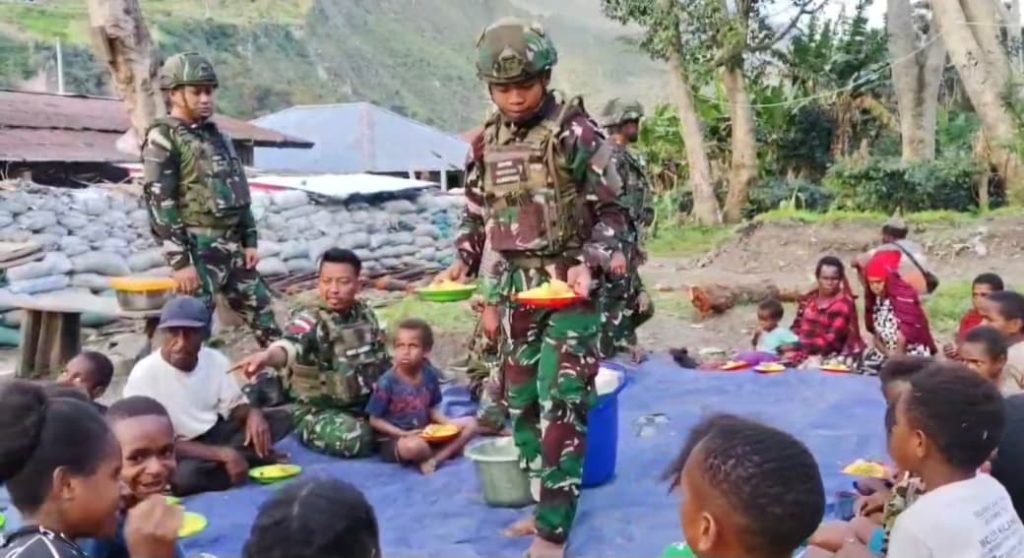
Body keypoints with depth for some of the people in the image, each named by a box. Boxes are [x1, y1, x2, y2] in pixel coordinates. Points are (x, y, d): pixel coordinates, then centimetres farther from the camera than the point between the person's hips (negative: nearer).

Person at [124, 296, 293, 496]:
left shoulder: (216, 360, -7)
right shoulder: (144, 374, -22)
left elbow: (235, 407, 4)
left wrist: (253, 413, -22)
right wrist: (223, 454, -30)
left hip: (215, 435, 5)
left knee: (281, 418, -9)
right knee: (183, 476, -39)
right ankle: (254, 457, -14)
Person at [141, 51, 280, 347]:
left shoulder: (217, 136, 17)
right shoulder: (163, 139, -7)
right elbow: (159, 203, -13)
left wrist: (249, 241, 13)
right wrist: (179, 261, -18)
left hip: (232, 246, 7)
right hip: (199, 248, -7)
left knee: (262, 314, 12)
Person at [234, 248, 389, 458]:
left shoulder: (366, 314, 1)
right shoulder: (310, 322, -17)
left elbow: (382, 360, 15)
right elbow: (289, 346, -41)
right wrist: (266, 356, -63)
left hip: (368, 403, 5)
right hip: (320, 410, -5)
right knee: (352, 439, -32)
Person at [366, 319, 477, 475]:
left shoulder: (430, 375, -2)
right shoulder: (387, 382, -18)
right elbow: (375, 420, -12)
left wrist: (448, 423, -8)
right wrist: (404, 434, -20)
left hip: (424, 434, 6)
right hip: (393, 440, -6)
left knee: (470, 425, -5)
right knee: (414, 445, -41)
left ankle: (433, 459, -19)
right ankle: (447, 451, -7)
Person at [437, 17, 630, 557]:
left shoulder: (576, 132, -11)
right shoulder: (486, 143, 6)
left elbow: (612, 212, -7)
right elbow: (478, 218, 14)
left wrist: (589, 264, -22)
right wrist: (475, 280, 10)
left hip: (569, 286, -6)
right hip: (516, 289, 6)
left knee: (560, 405, -7)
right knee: (522, 403, 12)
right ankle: (548, 505, 27)